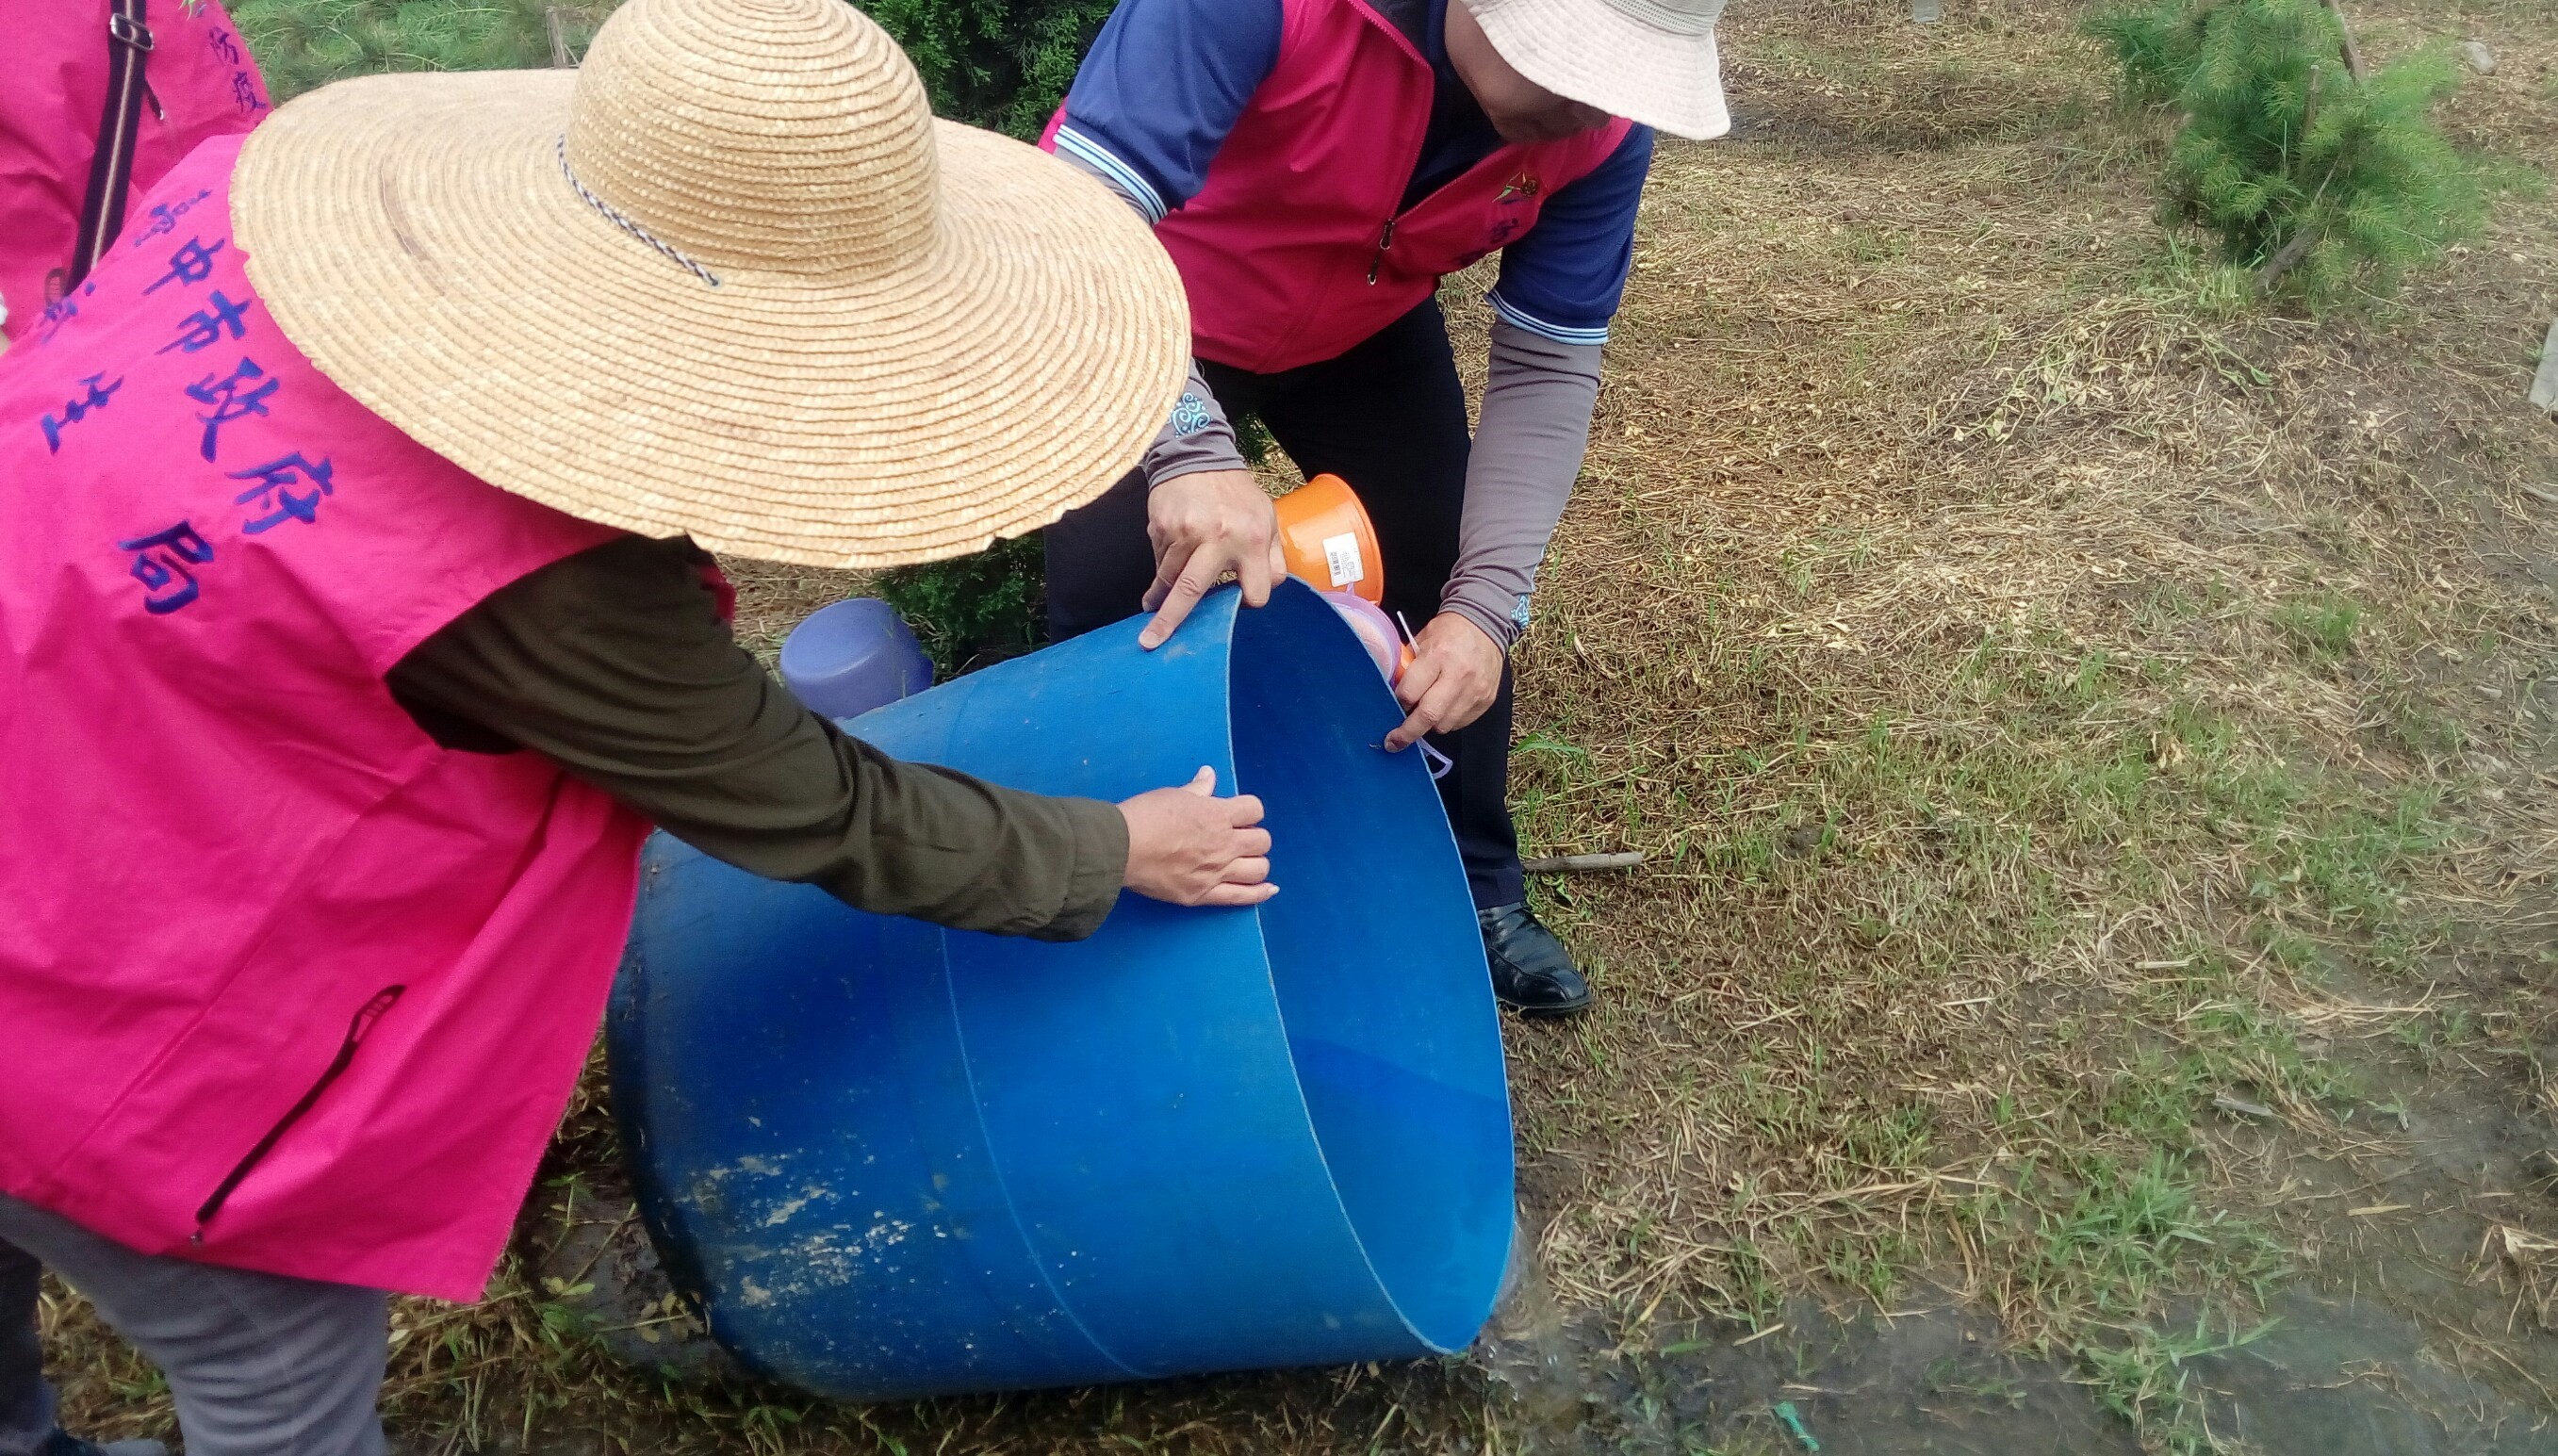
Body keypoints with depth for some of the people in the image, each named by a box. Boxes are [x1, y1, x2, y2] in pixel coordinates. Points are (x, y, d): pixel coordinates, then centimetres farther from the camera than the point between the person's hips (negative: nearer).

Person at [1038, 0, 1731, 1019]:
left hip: (1367, 333, 4)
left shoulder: (1604, 125, -25)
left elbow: (1547, 368, -19)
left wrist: (1486, 603, -31)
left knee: (1456, 596, 0)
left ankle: (1477, 890, 23)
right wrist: (1189, 449, -60)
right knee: (1111, 599, -13)